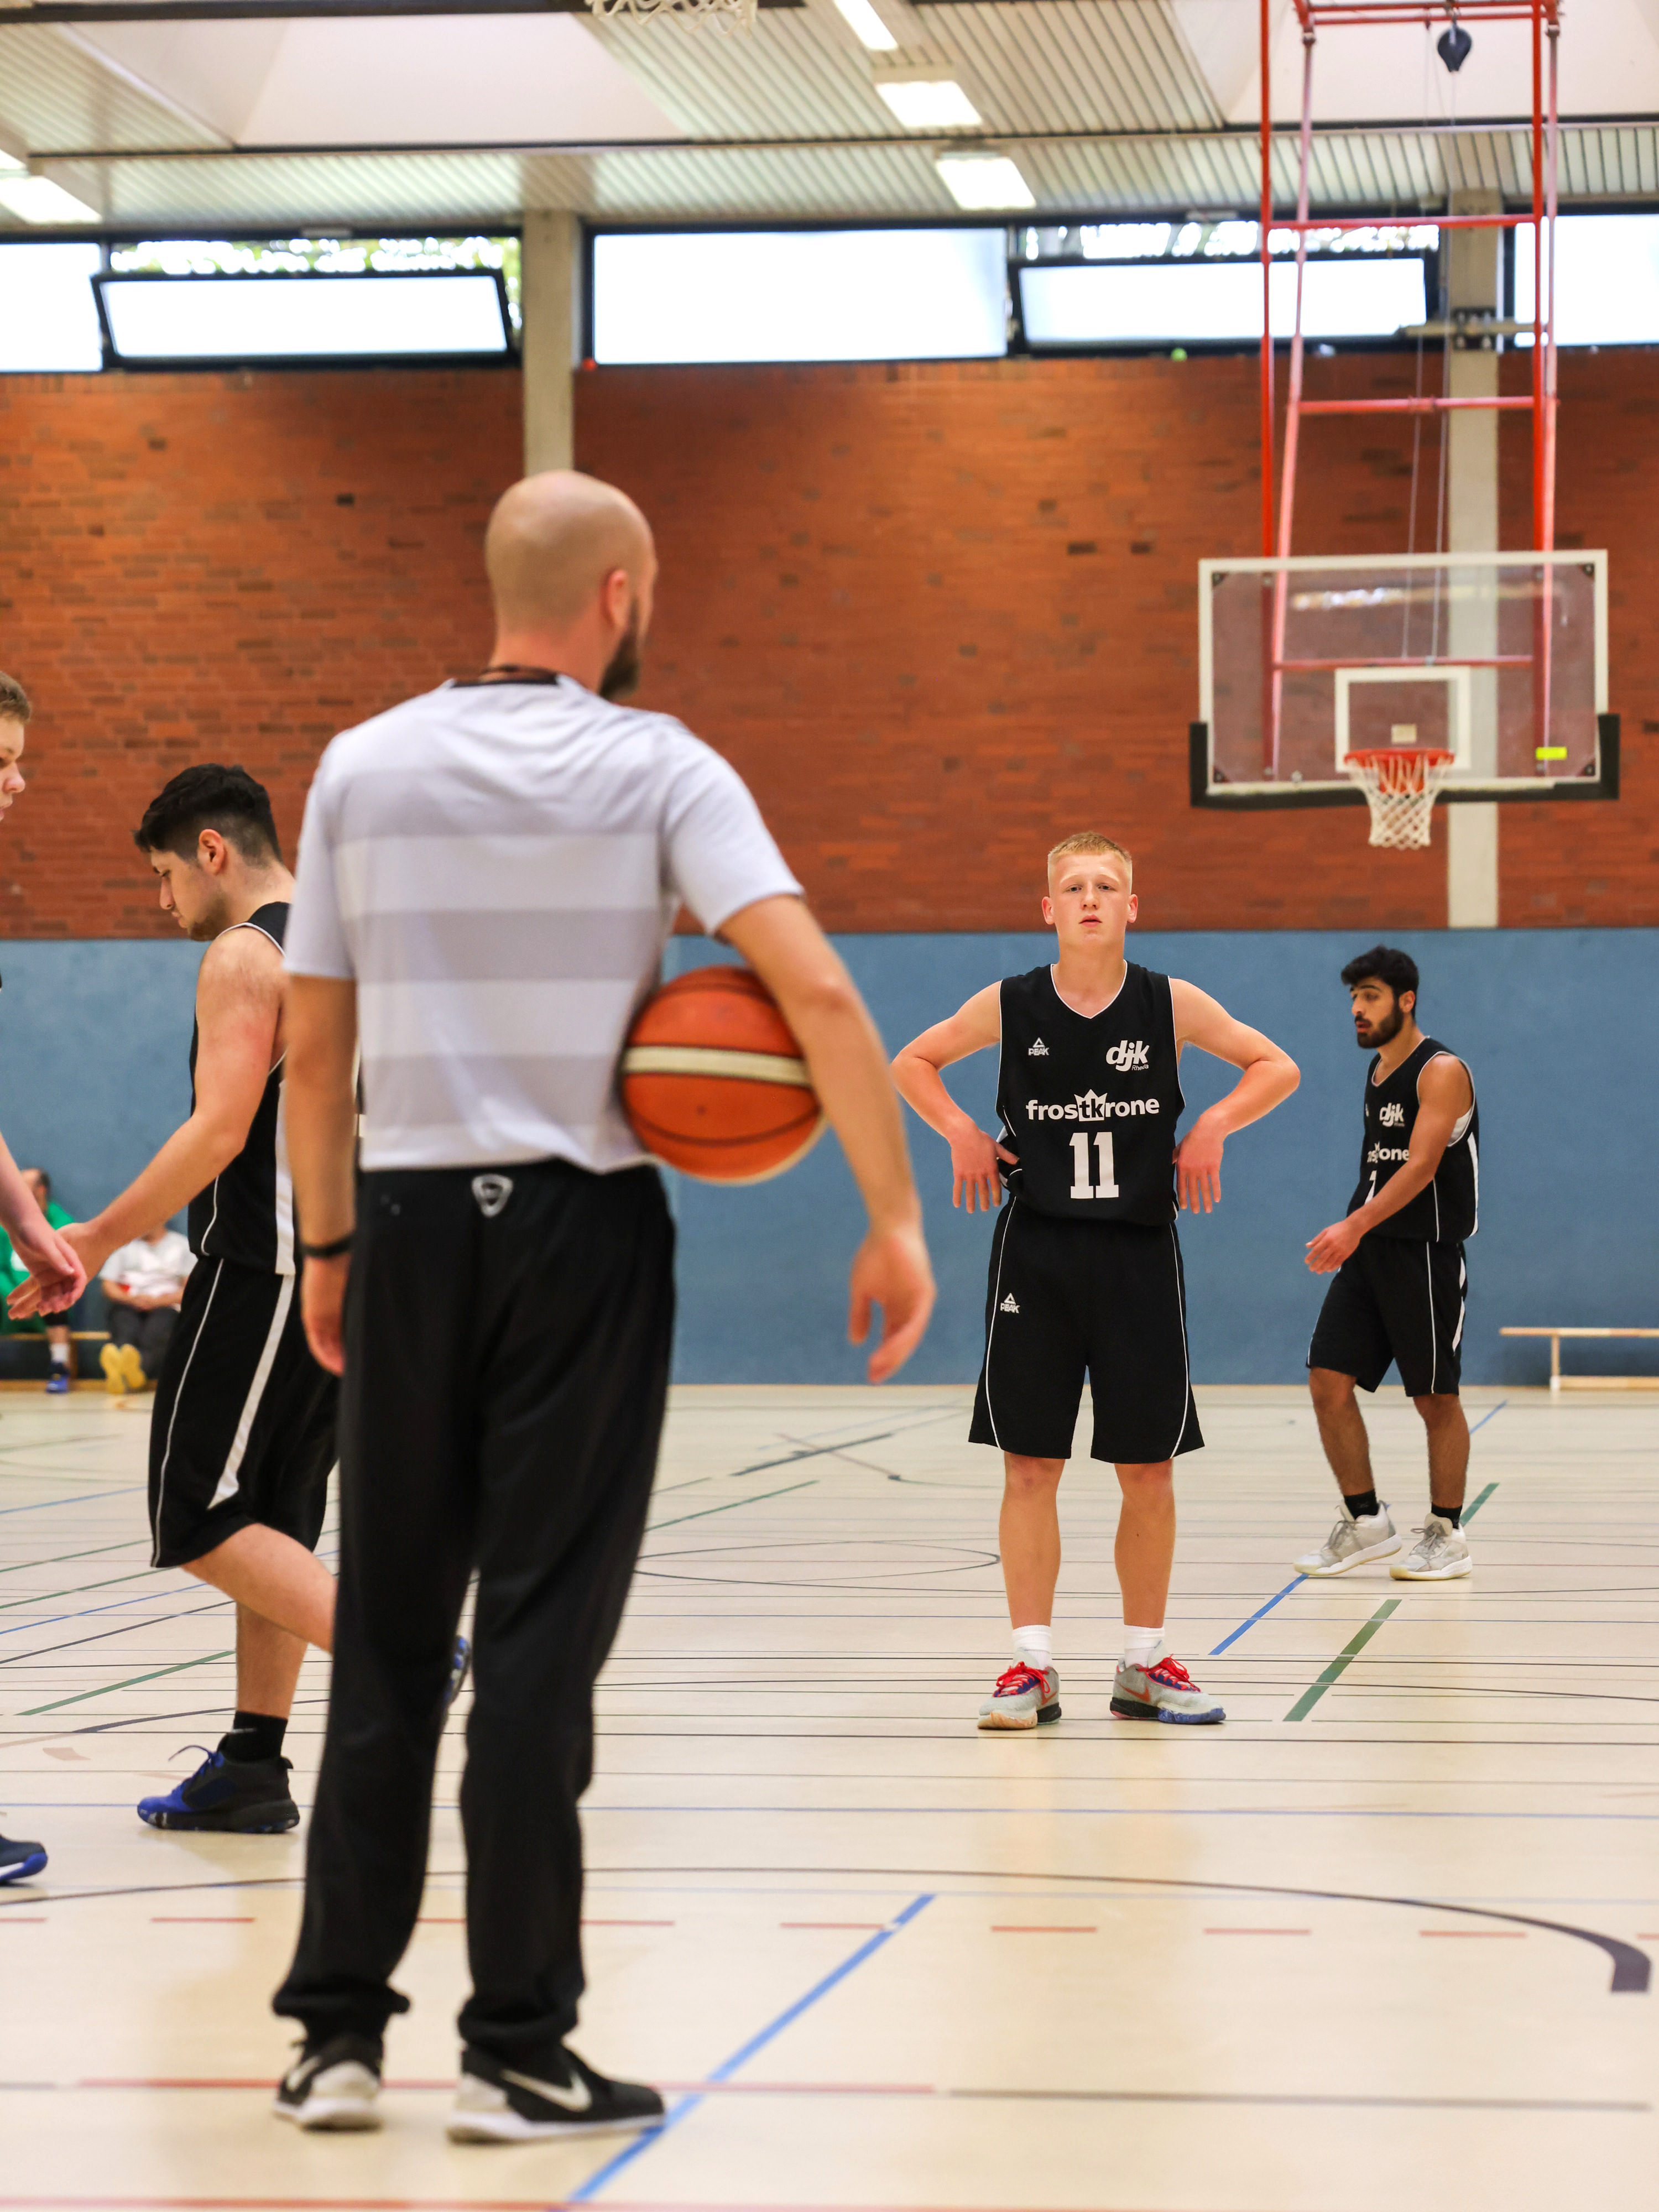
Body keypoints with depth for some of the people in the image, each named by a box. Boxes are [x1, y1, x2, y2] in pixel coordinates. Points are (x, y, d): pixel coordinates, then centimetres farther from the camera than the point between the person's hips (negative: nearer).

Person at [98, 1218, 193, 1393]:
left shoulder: (182, 1245, 18)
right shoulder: (124, 1245, 23)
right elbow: (109, 1287, 15)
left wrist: (160, 1300, -9)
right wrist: (131, 1299, -7)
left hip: (165, 1307, -1)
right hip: (129, 1306, 1)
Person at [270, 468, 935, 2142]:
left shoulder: (362, 768, 5)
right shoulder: (654, 769, -5)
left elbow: (312, 1049, 6)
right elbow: (816, 991, -16)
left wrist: (327, 1249, 16)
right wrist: (896, 1220, -12)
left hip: (409, 1226, 3)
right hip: (582, 1229, -3)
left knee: (386, 1638, 11)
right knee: (538, 1635, 0)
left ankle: (337, 2031, 13)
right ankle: (516, 2051, 3)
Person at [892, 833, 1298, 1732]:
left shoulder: (1170, 1005, -1)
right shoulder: (1009, 1006, -1)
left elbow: (1277, 1067, 8)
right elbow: (912, 1063, 13)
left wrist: (1211, 1127, -5)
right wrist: (962, 1133, -1)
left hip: (1137, 1254, 0)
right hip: (1035, 1256, 0)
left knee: (1148, 1470, 4)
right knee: (1030, 1465, 0)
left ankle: (1143, 1664, 15)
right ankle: (1032, 1666, 5)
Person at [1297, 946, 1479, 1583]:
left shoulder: (1440, 1071, -12)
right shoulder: (1376, 1072, 14)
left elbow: (1422, 1165, -23)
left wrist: (1355, 1225, -33)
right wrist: (1353, 1234, 17)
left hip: (1425, 1253, -8)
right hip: (1367, 1250, 8)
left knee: (1436, 1399, 1)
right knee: (1328, 1382, -1)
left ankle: (1446, 1536, 11)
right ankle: (1365, 1523, 9)